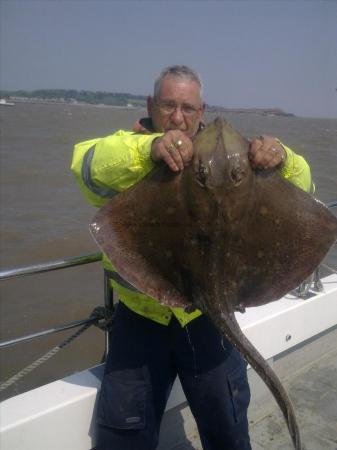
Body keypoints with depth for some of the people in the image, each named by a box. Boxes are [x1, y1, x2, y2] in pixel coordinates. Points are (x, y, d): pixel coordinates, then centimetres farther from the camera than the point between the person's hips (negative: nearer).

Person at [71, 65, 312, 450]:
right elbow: (89, 165, -25)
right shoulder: (128, 149, -3)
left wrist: (281, 160, -28)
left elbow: (300, 185, -4)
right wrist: (148, 148, -43)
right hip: (141, 316, 0)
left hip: (208, 313, 1)